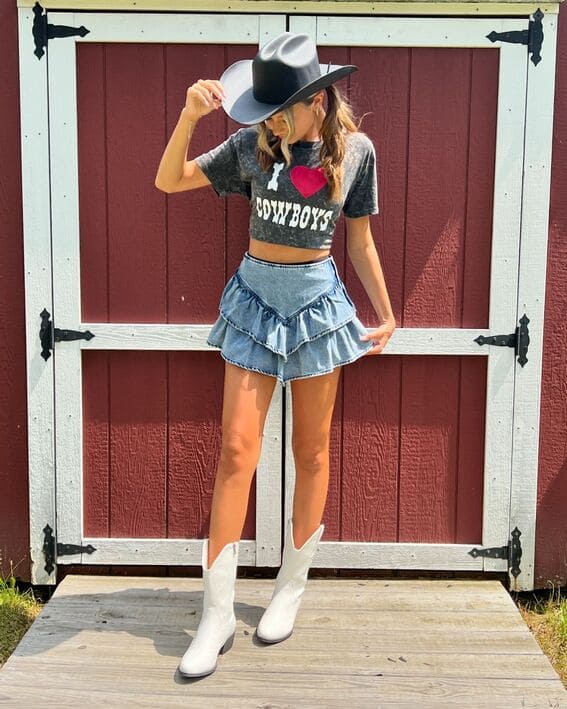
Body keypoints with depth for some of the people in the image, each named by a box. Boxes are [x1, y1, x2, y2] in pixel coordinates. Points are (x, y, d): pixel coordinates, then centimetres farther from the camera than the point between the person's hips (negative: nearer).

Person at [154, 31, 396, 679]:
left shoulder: (355, 150, -2)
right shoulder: (253, 145, -3)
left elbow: (360, 240, 7)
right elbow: (169, 181, -3)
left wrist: (386, 313, 10)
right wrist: (190, 116, -18)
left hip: (318, 299, 0)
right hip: (255, 295, 0)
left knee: (310, 451, 7)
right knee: (237, 452, -6)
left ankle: (291, 587, 25)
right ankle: (218, 613, 2)